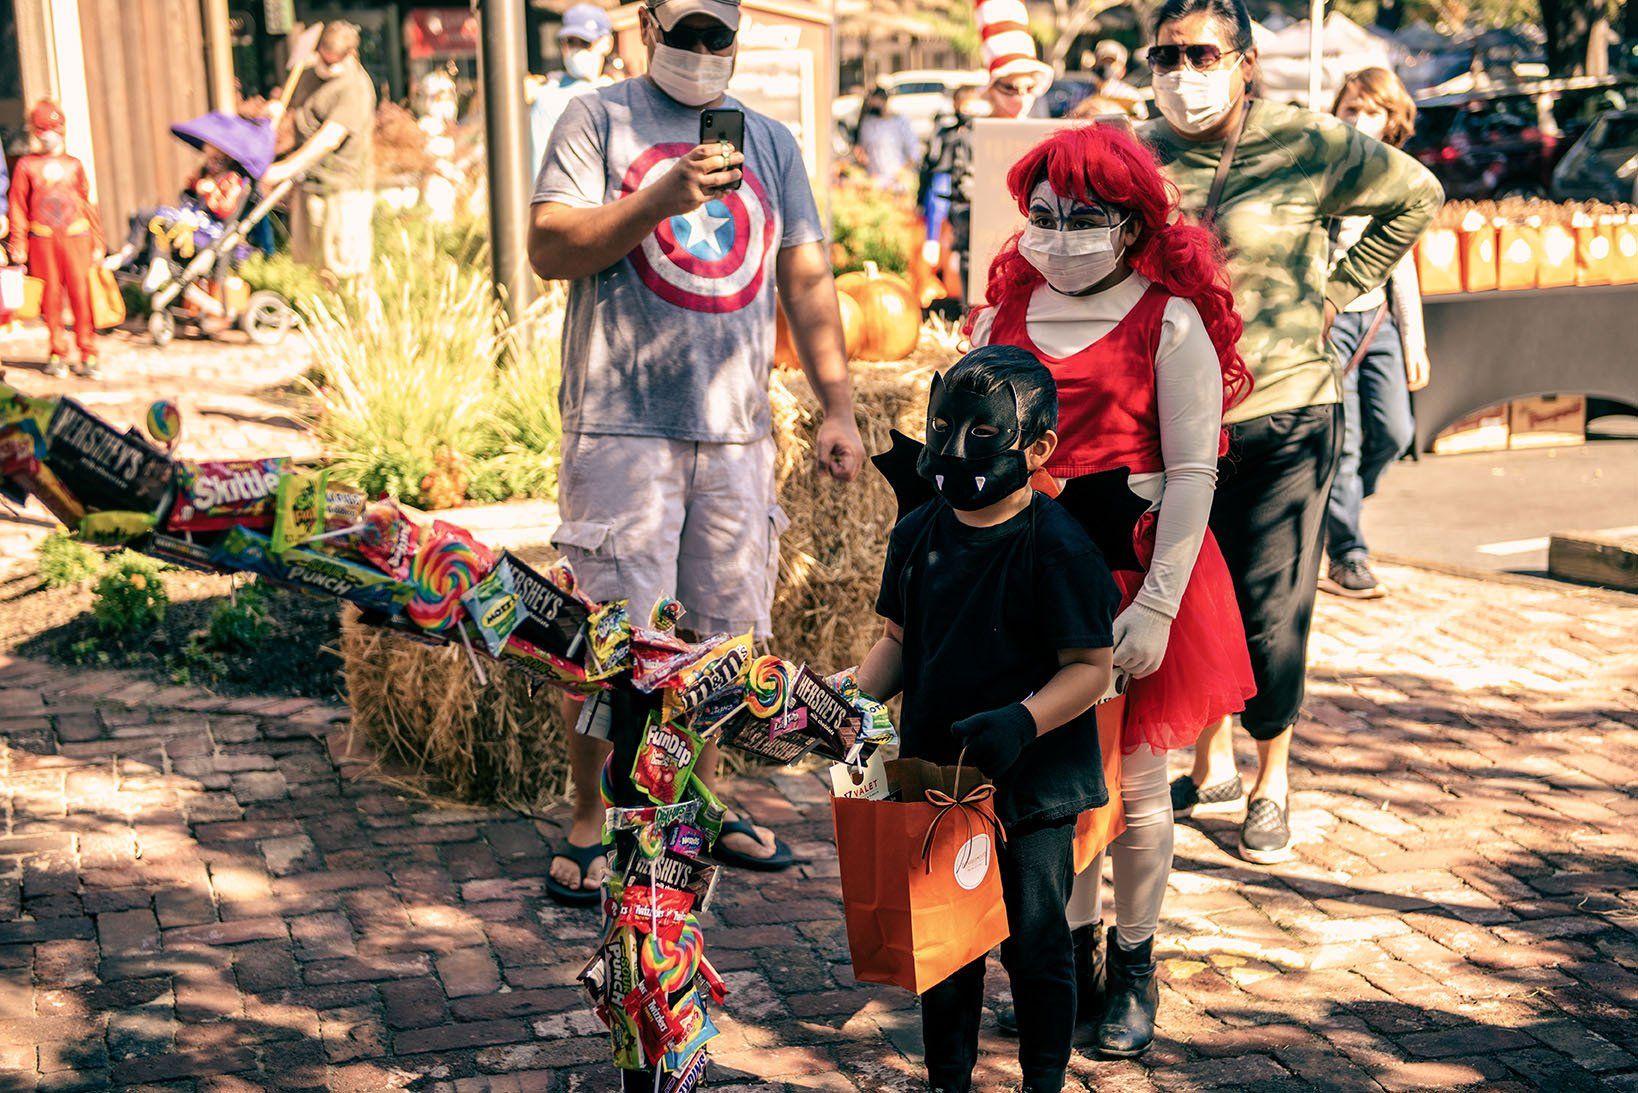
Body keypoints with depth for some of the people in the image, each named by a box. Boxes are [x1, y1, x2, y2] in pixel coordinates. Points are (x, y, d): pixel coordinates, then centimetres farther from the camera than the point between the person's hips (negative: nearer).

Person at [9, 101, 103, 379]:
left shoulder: (74, 165, 11)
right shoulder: (27, 165, 7)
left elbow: (88, 204, 14)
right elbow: (18, 206, 6)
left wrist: (97, 242, 10)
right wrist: (18, 245, 0)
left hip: (76, 237, 0)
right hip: (42, 239, 0)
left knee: (81, 295, -5)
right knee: (51, 296, 2)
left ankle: (88, 355, -1)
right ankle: (58, 354, 10)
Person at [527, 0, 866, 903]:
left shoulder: (770, 142, 17)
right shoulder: (600, 119, 4)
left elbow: (808, 281, 16)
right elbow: (549, 249, -6)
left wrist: (838, 408, 9)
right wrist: (661, 199, -18)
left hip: (737, 429, 5)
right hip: (623, 423, -4)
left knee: (725, 630, 9)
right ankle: (592, 826, 8)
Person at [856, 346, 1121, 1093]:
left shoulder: (1057, 548, -16)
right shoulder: (918, 534, 2)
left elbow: (1090, 667, -16)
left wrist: (1022, 722, -30)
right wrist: (855, 697, -5)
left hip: (1033, 787, -5)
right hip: (935, 778, 5)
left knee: (1033, 946, 8)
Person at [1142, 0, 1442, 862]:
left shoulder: (1307, 147, -6)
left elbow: (1415, 194, 10)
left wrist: (1340, 287, 6)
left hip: (1282, 418, -3)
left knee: (1270, 616, -1)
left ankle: (1272, 781, 21)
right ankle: (1212, 770, 30)